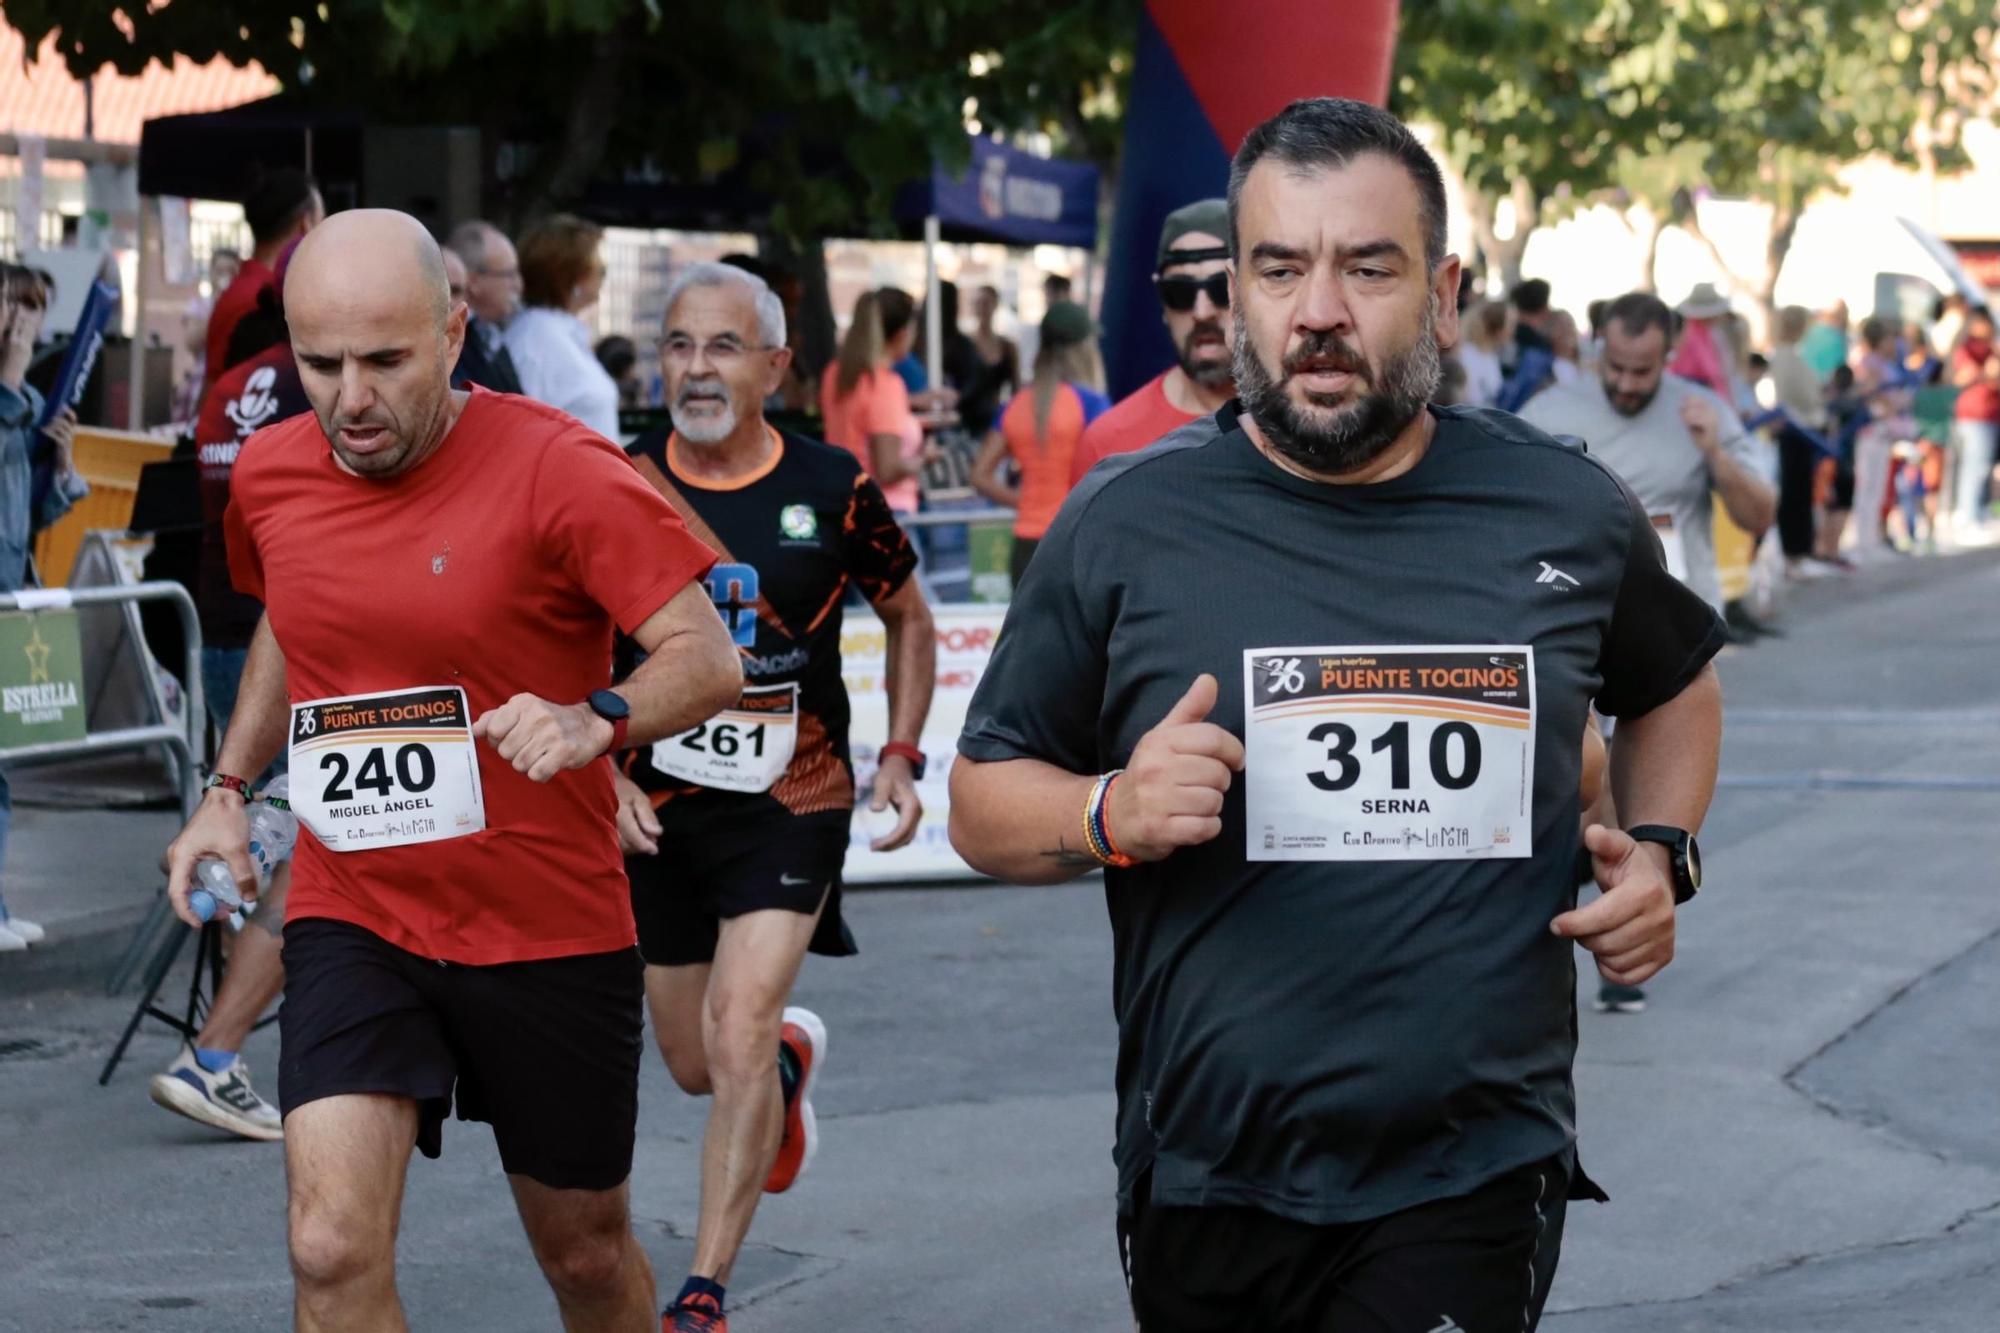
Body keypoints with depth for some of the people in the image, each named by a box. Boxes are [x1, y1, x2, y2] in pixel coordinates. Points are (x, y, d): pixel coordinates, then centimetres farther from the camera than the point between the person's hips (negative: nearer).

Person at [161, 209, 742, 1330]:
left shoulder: (560, 469, -15)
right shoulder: (270, 473, 2)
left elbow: (709, 658, -19)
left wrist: (597, 720, -38)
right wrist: (228, 788, 15)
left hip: (551, 931, -3)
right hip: (352, 921, 3)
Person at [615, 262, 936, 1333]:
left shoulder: (831, 490, -6)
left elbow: (909, 619, 10)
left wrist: (900, 756, 1)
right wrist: (606, 773, -7)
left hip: (792, 800, -3)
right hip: (658, 807, 3)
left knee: (737, 1034, -18)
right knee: (694, 1065, 13)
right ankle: (794, 1059, 51)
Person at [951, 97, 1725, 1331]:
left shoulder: (1568, 514, 3)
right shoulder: (1125, 524, -2)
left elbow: (1676, 680, 24)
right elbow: (983, 801, 6)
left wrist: (1666, 852, 7)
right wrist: (1111, 815, -15)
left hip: (1472, 1187, 0)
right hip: (1206, 1182, 1)